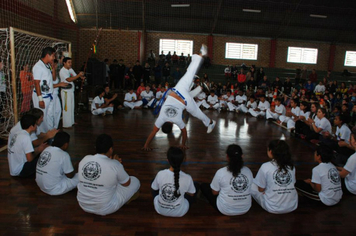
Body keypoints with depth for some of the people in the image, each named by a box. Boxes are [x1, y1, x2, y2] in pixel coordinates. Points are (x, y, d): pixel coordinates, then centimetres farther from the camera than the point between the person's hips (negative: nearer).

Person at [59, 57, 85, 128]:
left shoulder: (70, 69, 11)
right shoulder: (62, 71, -15)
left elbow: (75, 76, 7)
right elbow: (69, 79, -26)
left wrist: (81, 77, -15)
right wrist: (79, 75, -31)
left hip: (71, 91, 8)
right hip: (65, 91, -8)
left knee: (72, 107, 15)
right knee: (67, 108, -6)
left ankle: (71, 121, 27)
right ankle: (66, 124, 0)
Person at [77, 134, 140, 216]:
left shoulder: (84, 159, -9)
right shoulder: (115, 165, -21)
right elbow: (126, 183, -3)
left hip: (83, 205, 5)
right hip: (104, 209, -5)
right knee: (135, 181, 10)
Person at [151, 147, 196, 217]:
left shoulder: (160, 174, -21)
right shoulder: (187, 178, -23)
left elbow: (154, 189, 0)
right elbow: (191, 194, -3)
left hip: (160, 210, 2)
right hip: (179, 213, -1)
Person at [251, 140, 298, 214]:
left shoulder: (265, 167, -14)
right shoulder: (291, 166, -2)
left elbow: (261, 189, -7)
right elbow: (293, 183, 10)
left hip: (273, 208, -4)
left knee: (251, 184, 11)